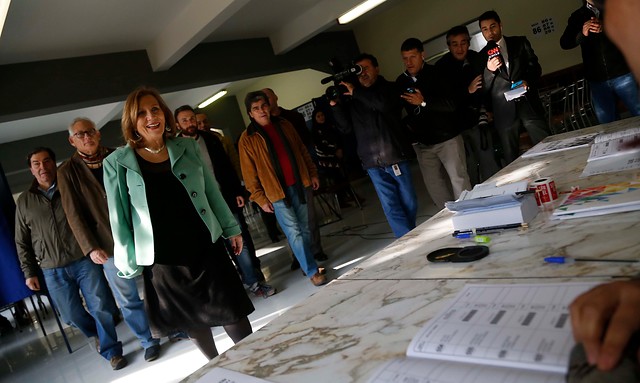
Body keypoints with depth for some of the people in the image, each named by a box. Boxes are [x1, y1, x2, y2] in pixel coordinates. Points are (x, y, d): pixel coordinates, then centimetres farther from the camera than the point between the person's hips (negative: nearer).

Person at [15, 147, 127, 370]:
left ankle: (111, 351, 14)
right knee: (72, 315, 9)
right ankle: (97, 335, 38)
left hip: (85, 261, -2)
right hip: (53, 271, 2)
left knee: (101, 307, -2)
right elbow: (22, 242, 12)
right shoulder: (24, 201, 8)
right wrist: (29, 272, 7)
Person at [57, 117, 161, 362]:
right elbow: (73, 214, -5)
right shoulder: (68, 172, -2)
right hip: (110, 245, -2)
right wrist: (90, 248, -13)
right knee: (128, 299, 5)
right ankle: (148, 342, 22)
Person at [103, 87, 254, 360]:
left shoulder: (188, 148, 2)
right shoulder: (117, 163, -4)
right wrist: (128, 264, 0)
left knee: (233, 315, 7)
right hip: (162, 261, -1)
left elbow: (212, 192, 8)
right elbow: (119, 218, -1)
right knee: (193, 322, 15)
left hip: (206, 248, 1)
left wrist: (231, 228, 9)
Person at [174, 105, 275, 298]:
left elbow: (227, 166, 10)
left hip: (226, 198, 2)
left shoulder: (210, 138, 7)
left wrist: (238, 191, 4)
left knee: (242, 240, 2)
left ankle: (254, 280, 13)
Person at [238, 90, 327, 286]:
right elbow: (249, 173, -4)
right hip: (277, 192, -4)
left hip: (300, 185, 4)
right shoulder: (247, 139, -5)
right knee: (294, 232, -6)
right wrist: (260, 199, -6)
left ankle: (307, 264, 26)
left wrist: (312, 173, 12)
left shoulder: (283, 125, 8)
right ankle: (312, 271, 2)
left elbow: (302, 150, 15)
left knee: (305, 229, 11)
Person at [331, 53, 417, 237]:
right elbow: (346, 127, 7)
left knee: (409, 203, 6)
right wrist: (335, 105, -5)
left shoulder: (389, 88, 6)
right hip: (372, 163, 1)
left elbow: (384, 104, -17)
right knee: (392, 207, -2)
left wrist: (355, 92, -15)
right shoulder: (352, 100, 13)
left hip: (395, 156, -1)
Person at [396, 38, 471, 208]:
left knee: (458, 178, -5)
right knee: (433, 183, 7)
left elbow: (452, 104, -20)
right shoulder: (401, 81, 4)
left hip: (447, 137, -4)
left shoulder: (436, 74, -10)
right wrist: (407, 124, 3)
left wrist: (424, 101, -29)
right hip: (422, 142, 5)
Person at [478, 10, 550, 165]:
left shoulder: (520, 42, 10)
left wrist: (527, 81, -12)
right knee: (512, 160, 4)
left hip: (529, 104, 1)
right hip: (504, 112, 0)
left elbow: (536, 67, 9)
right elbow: (483, 89, 3)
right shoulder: (481, 56, 7)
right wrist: (489, 70, -16)